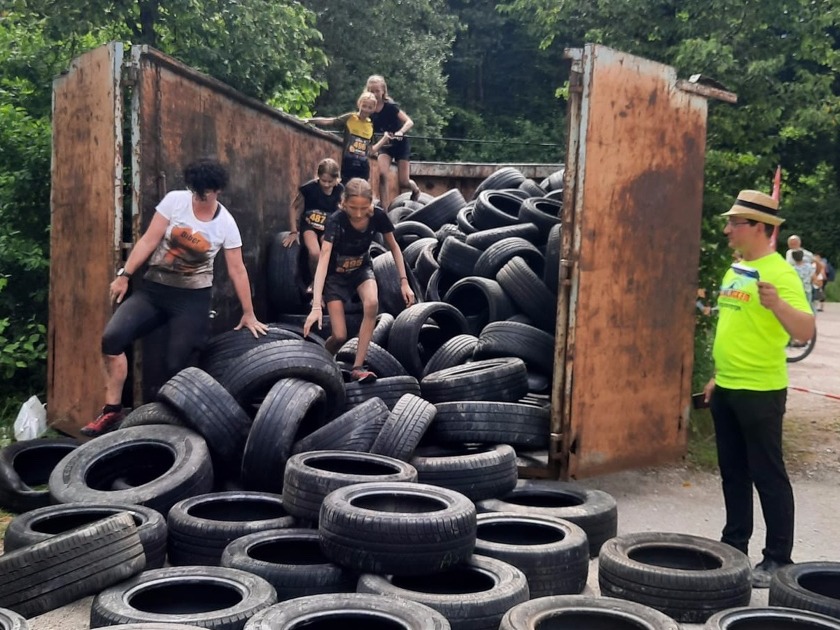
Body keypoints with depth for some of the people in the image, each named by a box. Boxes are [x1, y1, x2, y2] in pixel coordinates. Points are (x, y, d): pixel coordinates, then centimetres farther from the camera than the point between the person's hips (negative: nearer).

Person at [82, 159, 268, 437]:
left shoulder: (225, 224, -7)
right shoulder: (174, 200, -6)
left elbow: (237, 271, -1)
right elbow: (149, 240, -3)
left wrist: (248, 314, 3)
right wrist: (124, 275, -6)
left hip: (193, 298, -1)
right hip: (153, 288, 1)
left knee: (177, 365, -6)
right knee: (112, 337, -17)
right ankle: (112, 410, -8)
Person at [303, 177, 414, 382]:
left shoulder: (378, 216, -23)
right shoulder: (336, 221, -33)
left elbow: (394, 247, -5)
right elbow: (323, 261, -42)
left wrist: (404, 281, -10)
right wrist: (316, 305, -51)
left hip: (362, 269, 3)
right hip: (336, 275, -2)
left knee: (372, 304, -31)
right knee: (339, 336, -11)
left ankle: (358, 367, -20)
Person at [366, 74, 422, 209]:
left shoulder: (390, 106, -19)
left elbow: (409, 122, -26)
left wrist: (400, 133, -43)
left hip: (400, 144, -3)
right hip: (385, 145, 3)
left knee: (403, 182, -5)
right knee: (382, 175, -22)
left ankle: (416, 190, 32)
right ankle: (384, 208, -15)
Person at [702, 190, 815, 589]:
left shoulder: (779, 273, -16)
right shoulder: (735, 269, 11)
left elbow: (806, 331, -25)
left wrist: (777, 304, -43)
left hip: (760, 391, -9)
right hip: (727, 389, 9)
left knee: (767, 475, 1)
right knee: (733, 472, 17)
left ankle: (778, 558, 11)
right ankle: (734, 544, 29)